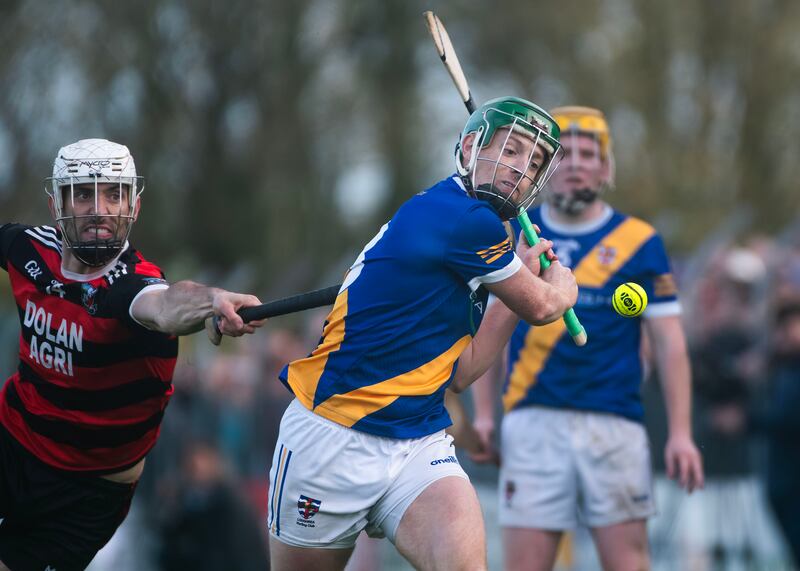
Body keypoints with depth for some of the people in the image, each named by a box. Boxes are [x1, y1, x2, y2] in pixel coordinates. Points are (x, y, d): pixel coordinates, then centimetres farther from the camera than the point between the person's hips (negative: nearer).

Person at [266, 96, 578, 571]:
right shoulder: (467, 219, -14)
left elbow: (459, 374, 13)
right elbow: (543, 307, -1)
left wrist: (524, 276, 15)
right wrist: (562, 279, 21)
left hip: (420, 444, 7)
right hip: (334, 438, -7)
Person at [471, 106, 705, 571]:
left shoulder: (638, 241, 4)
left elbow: (670, 343, 4)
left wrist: (681, 432, -3)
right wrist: (484, 413, 7)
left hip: (614, 423, -1)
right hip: (533, 422, 1)